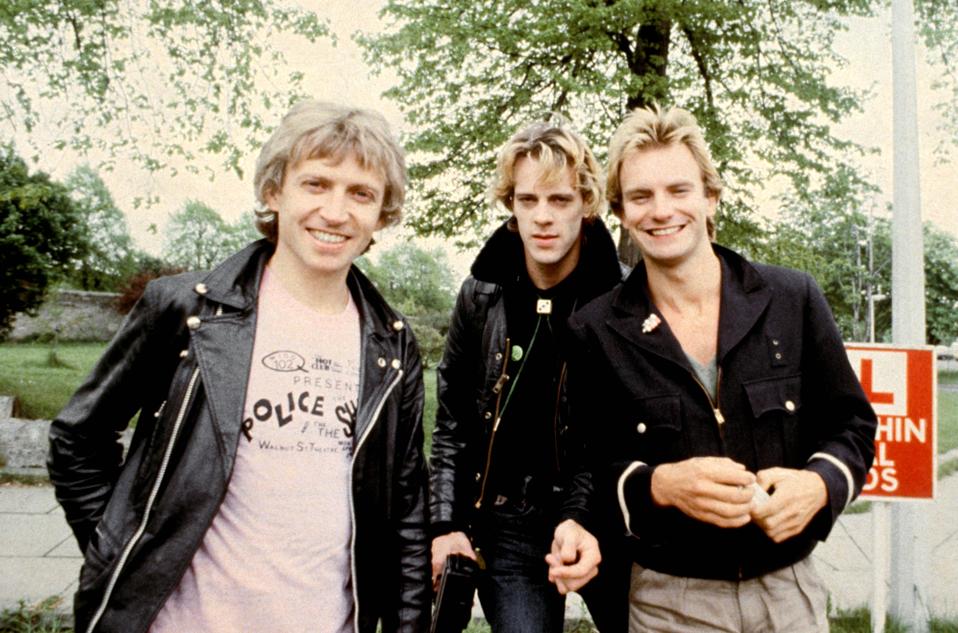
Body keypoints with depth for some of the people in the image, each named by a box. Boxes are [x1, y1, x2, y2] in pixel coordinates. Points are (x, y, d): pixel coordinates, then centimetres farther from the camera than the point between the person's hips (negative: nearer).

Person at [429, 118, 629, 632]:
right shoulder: (482, 295, -1)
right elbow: (452, 421, 6)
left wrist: (585, 519, -25)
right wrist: (446, 524, 1)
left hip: (603, 521, -1)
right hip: (509, 532, 2)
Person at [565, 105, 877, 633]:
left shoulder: (794, 298, -3)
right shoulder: (596, 331, -6)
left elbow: (852, 424, 5)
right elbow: (587, 466, -4)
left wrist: (819, 484, -15)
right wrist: (660, 485, -22)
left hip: (791, 588, 2)